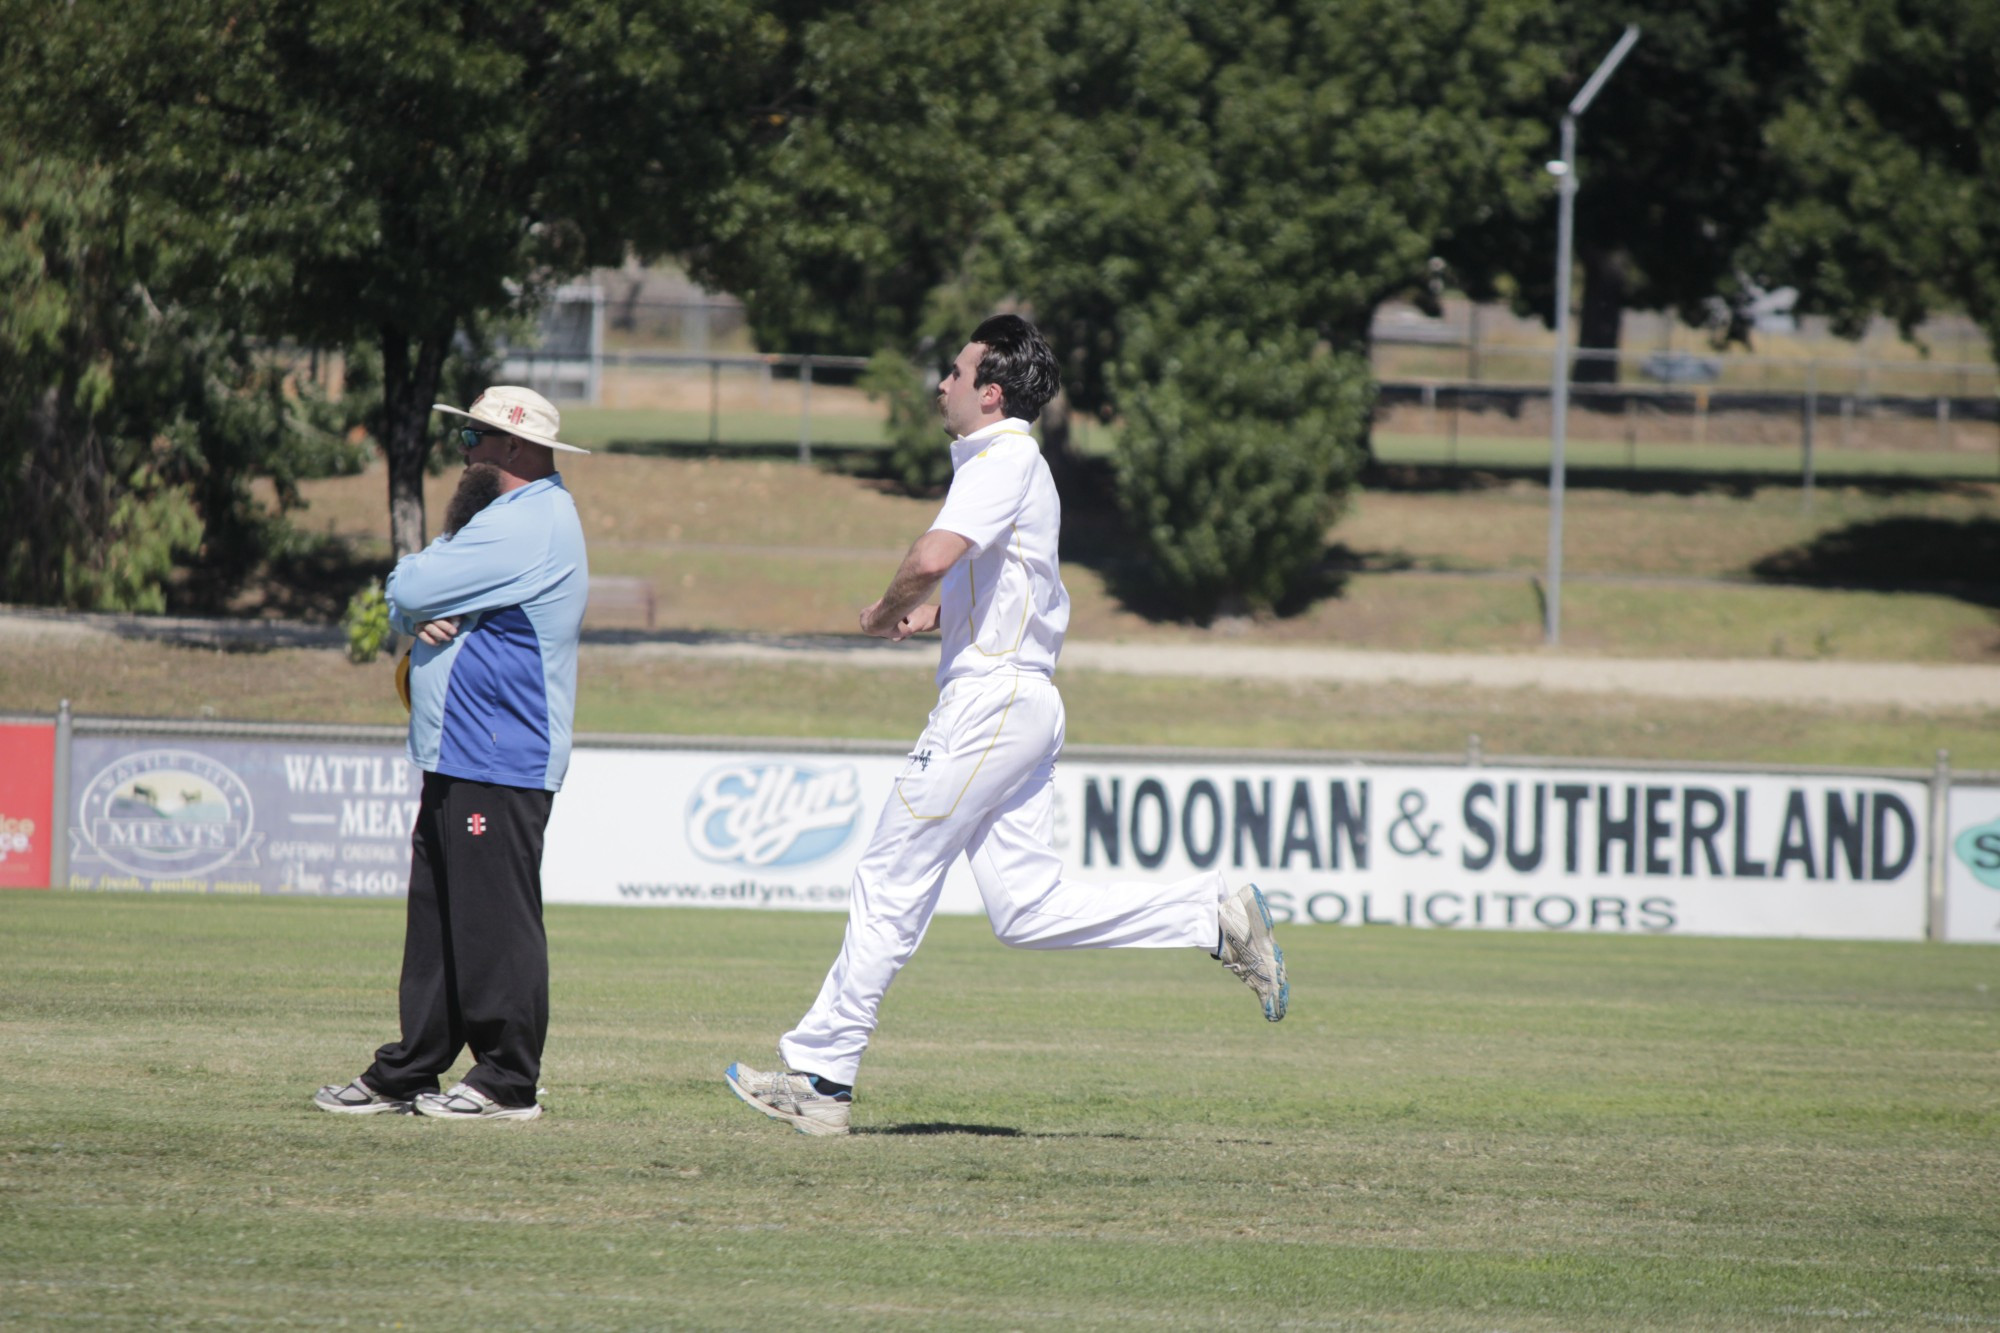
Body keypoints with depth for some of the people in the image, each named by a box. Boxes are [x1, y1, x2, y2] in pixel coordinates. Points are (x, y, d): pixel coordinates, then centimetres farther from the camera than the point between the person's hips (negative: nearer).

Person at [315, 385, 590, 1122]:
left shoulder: (525, 527, -15)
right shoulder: (516, 518, 21)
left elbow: (408, 589, -18)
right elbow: (412, 597, 18)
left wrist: (411, 594, 5)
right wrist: (423, 613, -6)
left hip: (498, 766, -11)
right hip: (460, 758, 11)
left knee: (495, 921, -8)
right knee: (438, 920, 12)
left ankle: (508, 1082, -5)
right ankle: (406, 1075, 15)